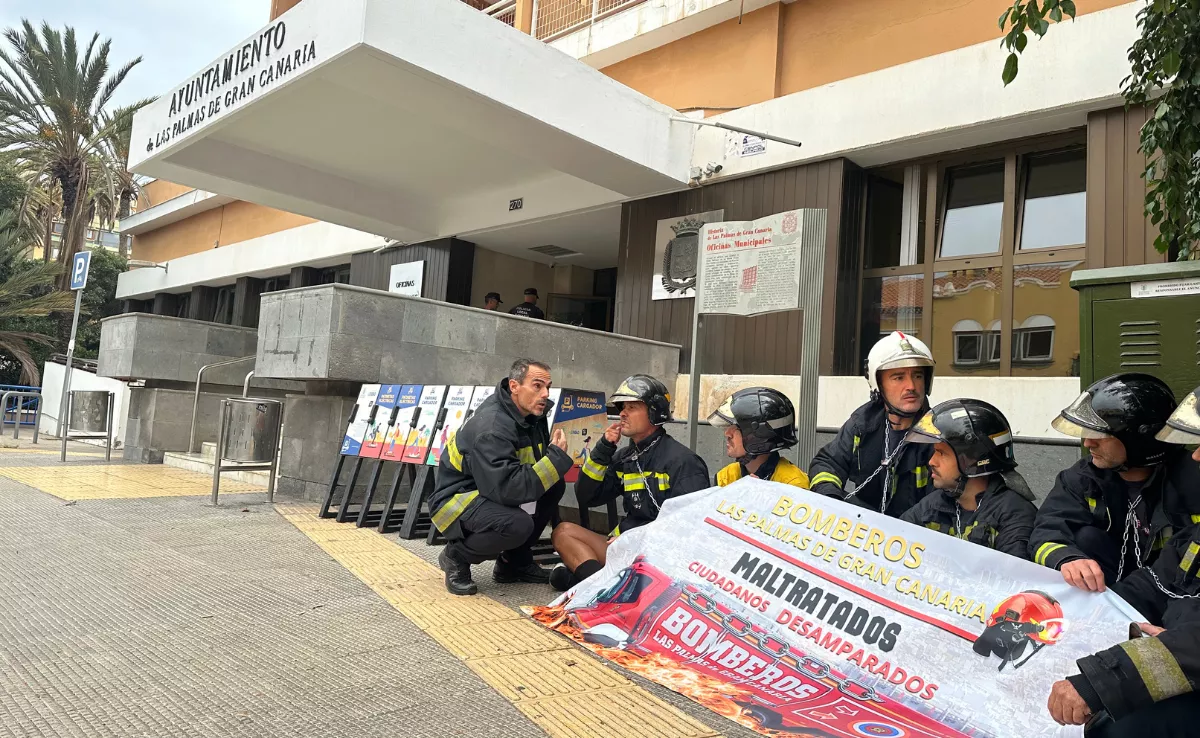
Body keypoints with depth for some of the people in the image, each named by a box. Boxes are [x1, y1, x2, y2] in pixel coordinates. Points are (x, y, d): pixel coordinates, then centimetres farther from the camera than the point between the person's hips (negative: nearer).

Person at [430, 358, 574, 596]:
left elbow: (538, 462, 6)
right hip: (456, 499, -9)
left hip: (491, 490, 9)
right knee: (519, 524, -33)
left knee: (554, 484, -5)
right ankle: (457, 556, -3)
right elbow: (508, 489, -36)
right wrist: (556, 456, -28)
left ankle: (514, 561, 7)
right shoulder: (491, 429, -29)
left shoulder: (532, 413, -3)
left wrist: (555, 455, -18)